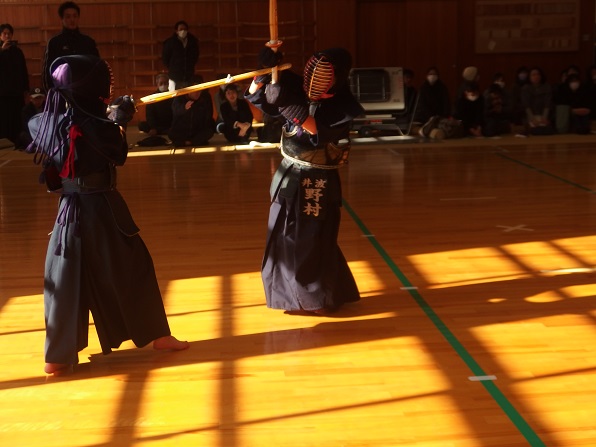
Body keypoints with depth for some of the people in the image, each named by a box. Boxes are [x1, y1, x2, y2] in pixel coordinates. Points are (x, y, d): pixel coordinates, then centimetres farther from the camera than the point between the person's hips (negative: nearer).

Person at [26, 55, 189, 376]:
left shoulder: (50, 122, -1)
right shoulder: (95, 126, -19)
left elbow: (33, 124, 23)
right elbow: (119, 154, -5)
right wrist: (120, 121, 8)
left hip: (70, 211, 5)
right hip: (102, 210, -5)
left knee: (65, 279, 7)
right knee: (132, 268, 12)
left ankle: (58, 357, 7)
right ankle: (156, 334, 24)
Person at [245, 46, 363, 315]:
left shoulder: (341, 106, -15)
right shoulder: (299, 90, 0)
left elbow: (317, 131, -32)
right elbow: (257, 98, 3)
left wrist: (289, 103, -36)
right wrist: (264, 70, -14)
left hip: (317, 182, -6)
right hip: (289, 176, 6)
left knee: (312, 240, 0)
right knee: (284, 237, 14)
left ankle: (320, 299, 19)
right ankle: (296, 295, 31)